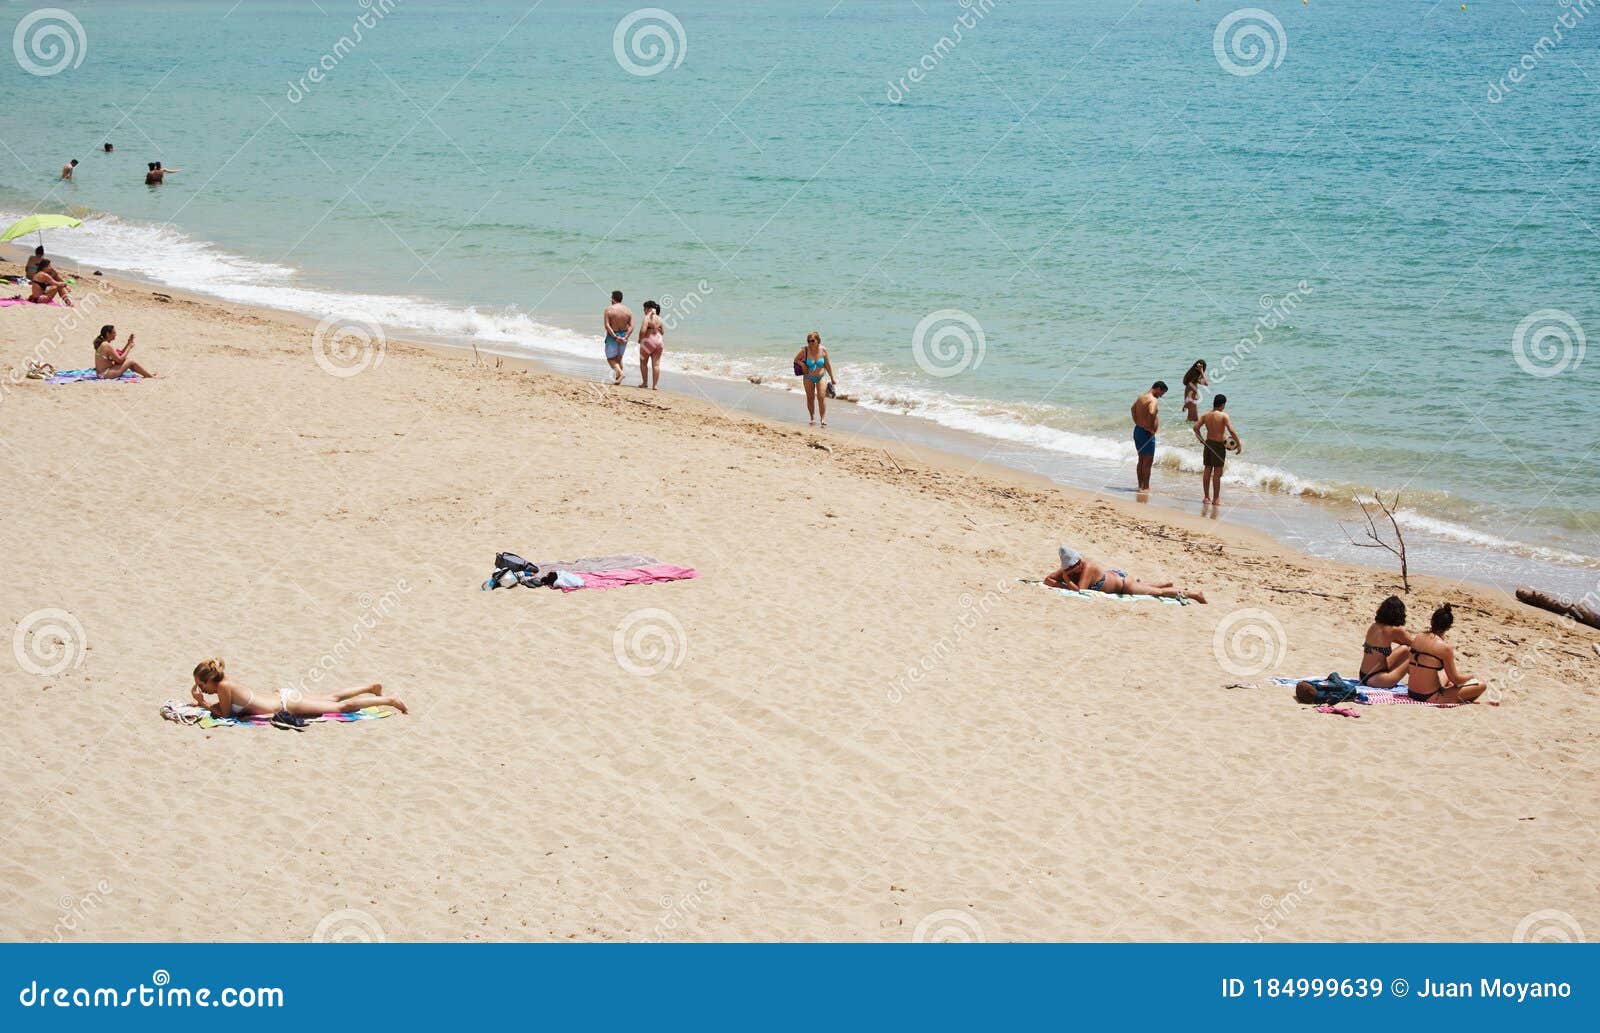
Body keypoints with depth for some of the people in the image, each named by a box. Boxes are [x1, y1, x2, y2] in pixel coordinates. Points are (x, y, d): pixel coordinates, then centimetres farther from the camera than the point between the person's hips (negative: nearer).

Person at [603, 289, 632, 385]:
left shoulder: (609, 310, -12)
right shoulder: (628, 310, 0)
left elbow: (607, 326, -19)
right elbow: (631, 326, -6)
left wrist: (615, 337, -19)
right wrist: (625, 337, -12)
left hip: (612, 336, -5)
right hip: (623, 335, 5)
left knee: (610, 358, 6)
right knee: (619, 357, 20)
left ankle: (620, 372, -18)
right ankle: (617, 379, 21)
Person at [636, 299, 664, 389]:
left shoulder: (647, 318, -13)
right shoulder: (659, 319, 8)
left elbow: (643, 331, -20)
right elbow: (663, 331, 11)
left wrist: (640, 339, -5)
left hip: (648, 341, -6)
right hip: (659, 342, 6)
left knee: (643, 363, 11)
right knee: (656, 364, 4)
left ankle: (645, 382, 12)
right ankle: (655, 385, 3)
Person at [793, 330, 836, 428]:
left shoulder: (823, 350, -11)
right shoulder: (805, 351, -15)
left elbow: (827, 365, 1)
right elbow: (796, 359, 1)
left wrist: (832, 378, 7)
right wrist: (802, 365, -20)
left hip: (821, 377, 0)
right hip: (808, 378, 0)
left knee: (821, 397, -11)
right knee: (810, 398, 7)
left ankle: (823, 419, -8)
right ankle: (812, 418, 20)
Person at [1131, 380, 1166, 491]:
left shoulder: (1140, 397, 11)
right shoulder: (1153, 400, -19)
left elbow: (1133, 409, 27)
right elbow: (1151, 413, -36)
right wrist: (1151, 428, -24)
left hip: (1137, 430, 9)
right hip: (1147, 433, -9)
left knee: (1141, 460, 18)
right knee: (1148, 461, 0)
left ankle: (1140, 485, 24)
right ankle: (1145, 487, 4)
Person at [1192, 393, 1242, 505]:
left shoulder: (1206, 415, 3)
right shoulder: (1224, 416, -14)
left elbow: (1196, 427, 4)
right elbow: (1231, 430, -22)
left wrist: (1201, 439, 16)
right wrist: (1238, 443, -12)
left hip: (1208, 444, 6)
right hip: (1219, 445, -6)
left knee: (1207, 471, 12)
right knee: (1217, 472, 2)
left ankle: (1206, 497, 18)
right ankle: (1216, 498, 6)